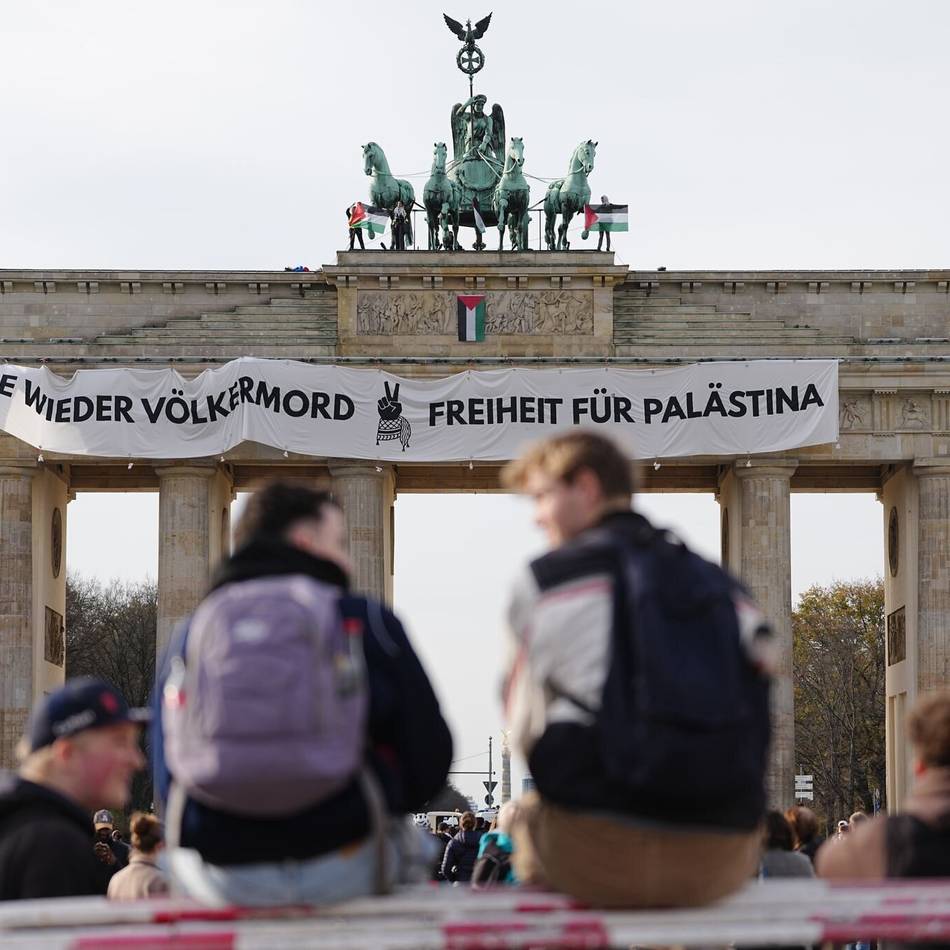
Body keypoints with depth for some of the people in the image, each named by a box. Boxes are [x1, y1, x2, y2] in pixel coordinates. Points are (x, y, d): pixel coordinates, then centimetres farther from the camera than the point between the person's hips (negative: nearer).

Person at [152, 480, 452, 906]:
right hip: (343, 869, -2)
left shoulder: (189, 635, 7)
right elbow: (428, 758, 0)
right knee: (415, 845, 33)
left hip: (221, 879, 2)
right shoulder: (367, 622, 0)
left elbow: (167, 783, 7)